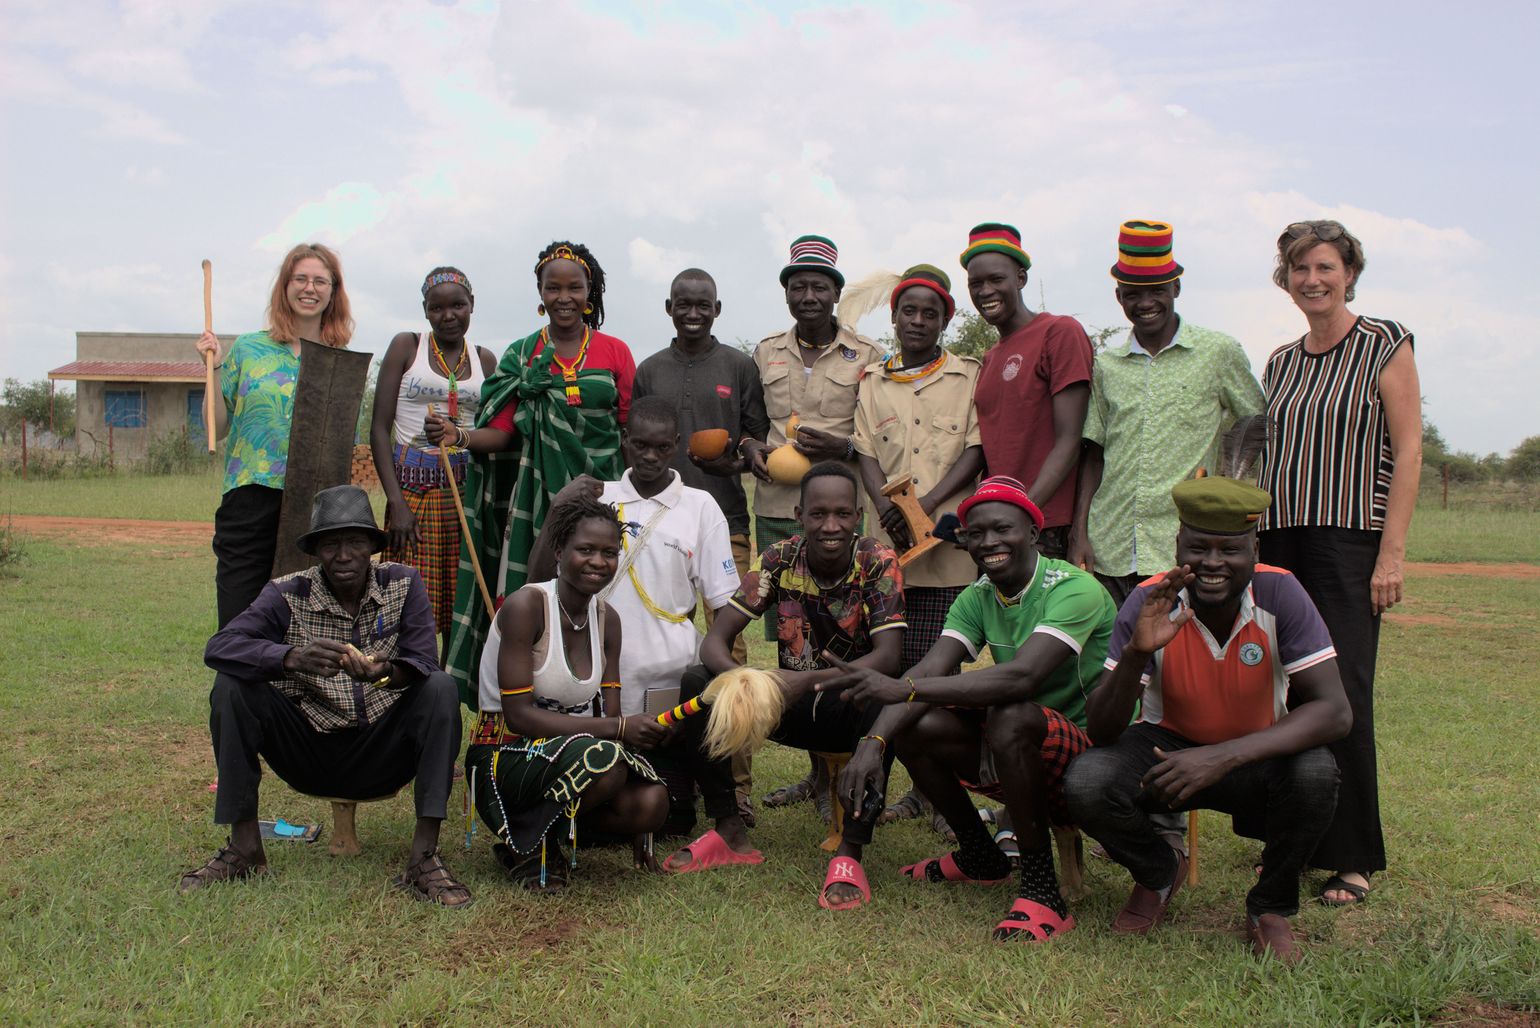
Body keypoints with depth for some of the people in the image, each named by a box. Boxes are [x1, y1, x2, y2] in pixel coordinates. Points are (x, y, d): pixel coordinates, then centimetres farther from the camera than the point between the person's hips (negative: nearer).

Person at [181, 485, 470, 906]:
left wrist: (387, 673, -40)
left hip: (381, 757, 0)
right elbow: (219, 647, -21)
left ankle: (423, 858, -25)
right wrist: (293, 658, -40)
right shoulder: (288, 595, -6)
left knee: (440, 688, -25)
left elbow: (423, 664, -15)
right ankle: (244, 847, -8)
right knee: (231, 687, -18)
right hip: (310, 753, 1)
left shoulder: (402, 584, -4)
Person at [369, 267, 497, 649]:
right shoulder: (406, 346, 3)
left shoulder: (484, 360, 12)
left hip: (467, 488, 3)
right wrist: (396, 500, -11)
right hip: (413, 486, -3)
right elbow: (379, 427, -2)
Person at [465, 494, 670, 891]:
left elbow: (613, 715, 3)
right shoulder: (526, 606, -15)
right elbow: (518, 715, -20)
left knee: (652, 800, -22)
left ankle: (550, 832, 5)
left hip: (567, 760, 6)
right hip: (503, 759, -6)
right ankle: (524, 843, -7)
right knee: (604, 759, -35)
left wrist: (638, 825, -2)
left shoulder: (606, 619, 4)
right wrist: (617, 728, -28)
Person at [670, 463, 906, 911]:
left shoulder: (878, 563, -16)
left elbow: (889, 656, -27)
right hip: (792, 704, 3)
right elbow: (714, 640, -15)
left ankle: (849, 852, -25)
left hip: (852, 702, -3)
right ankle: (730, 831, -6)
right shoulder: (778, 561, -10)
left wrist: (809, 681, -43)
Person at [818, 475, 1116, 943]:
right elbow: (928, 672, -11)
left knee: (1010, 715, -35)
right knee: (911, 725, -11)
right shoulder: (977, 598, 3)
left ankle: (1042, 891, -22)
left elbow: (1021, 676, -35)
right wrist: (874, 742, -30)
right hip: (1027, 757, 7)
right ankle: (979, 855, 12)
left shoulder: (1075, 589, -19)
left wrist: (901, 689, -42)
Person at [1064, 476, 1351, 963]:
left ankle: (1270, 908, -1)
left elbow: (1334, 711, -28)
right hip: (1169, 747, 0)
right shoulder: (1151, 604, -20)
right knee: (1086, 781, -28)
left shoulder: (1279, 594, -21)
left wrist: (1225, 756, -40)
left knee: (1314, 775, -33)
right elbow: (1101, 730, -22)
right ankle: (1160, 873, 8)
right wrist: (1136, 653, -42)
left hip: (1258, 756, 0)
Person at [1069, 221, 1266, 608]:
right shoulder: (1105, 365, 12)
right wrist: (1079, 533, 3)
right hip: (1107, 551, 3)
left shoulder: (1219, 352, 4)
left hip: (1184, 552, -3)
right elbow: (1093, 455, 12)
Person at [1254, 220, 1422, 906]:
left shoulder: (1386, 345, 0)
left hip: (1349, 541, -5)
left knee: (1341, 695, -9)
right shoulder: (1280, 363, 15)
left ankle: (1352, 858, 2)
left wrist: (1392, 552, -12)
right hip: (1278, 541, 5)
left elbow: (1408, 451, -5)